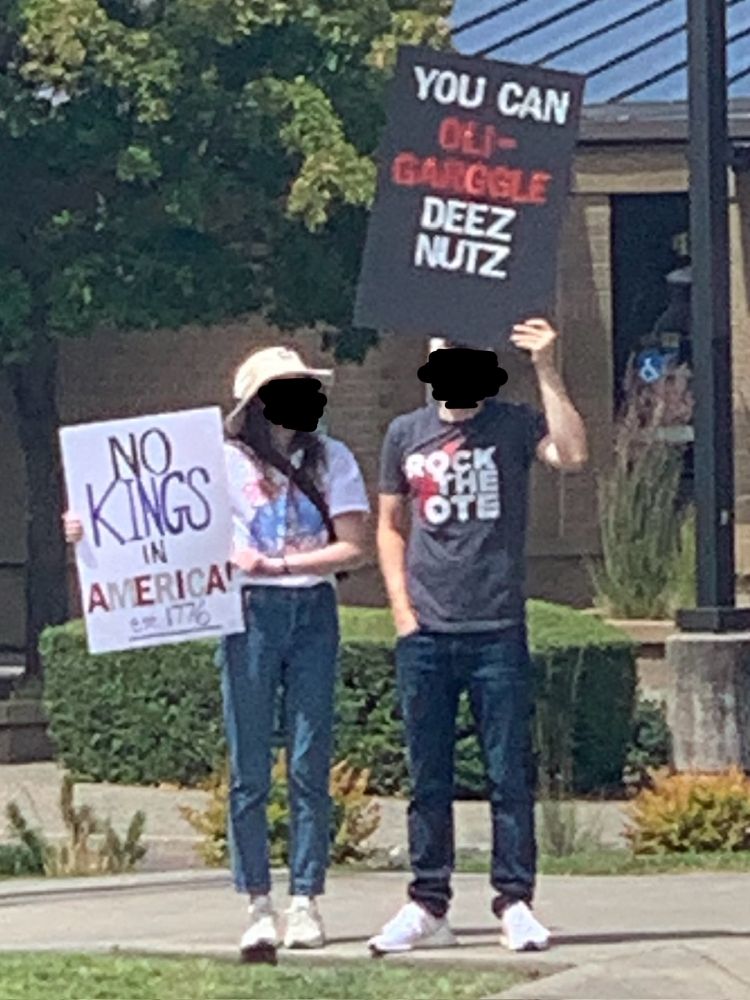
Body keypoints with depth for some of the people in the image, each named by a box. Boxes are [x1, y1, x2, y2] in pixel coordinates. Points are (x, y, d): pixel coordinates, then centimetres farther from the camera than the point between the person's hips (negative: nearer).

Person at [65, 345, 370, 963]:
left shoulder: (331, 459, 7)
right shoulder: (227, 462, 4)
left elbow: (353, 547, 0)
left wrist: (277, 564, -11)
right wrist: (94, 531, -16)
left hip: (313, 612, 1)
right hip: (249, 613, -1)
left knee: (310, 767, 0)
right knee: (249, 770, -2)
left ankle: (306, 901, 4)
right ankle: (259, 907, 1)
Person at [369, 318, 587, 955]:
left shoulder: (514, 426, 1)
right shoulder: (406, 435, 10)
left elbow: (573, 454, -18)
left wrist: (547, 371, -20)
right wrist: (401, 606, 6)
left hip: (497, 632, -3)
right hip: (425, 635, 3)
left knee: (510, 775, -1)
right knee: (428, 779, 7)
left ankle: (516, 903, 5)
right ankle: (429, 907, 13)